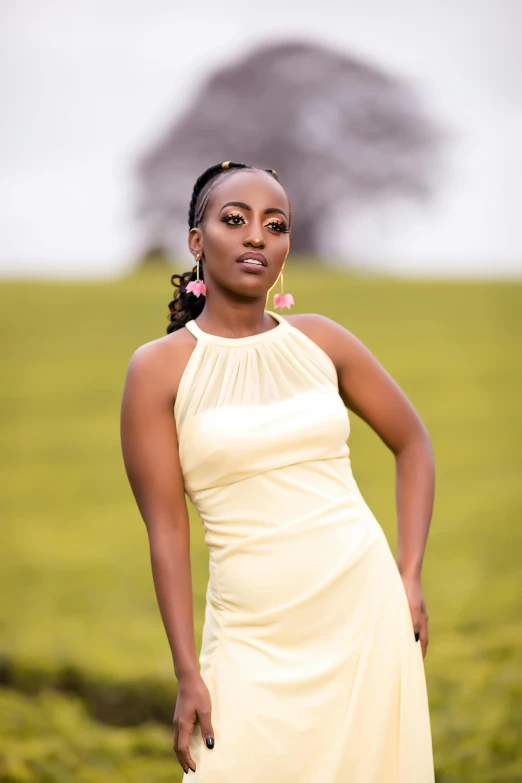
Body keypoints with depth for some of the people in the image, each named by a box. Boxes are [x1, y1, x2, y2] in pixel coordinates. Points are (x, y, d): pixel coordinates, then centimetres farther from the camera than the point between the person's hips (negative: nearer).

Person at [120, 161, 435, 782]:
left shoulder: (320, 340, 4)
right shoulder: (159, 368, -4)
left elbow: (412, 442, 15)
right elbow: (166, 531, -4)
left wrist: (410, 578, 7)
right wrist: (188, 674, -6)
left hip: (366, 610, 3)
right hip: (255, 637, -2)